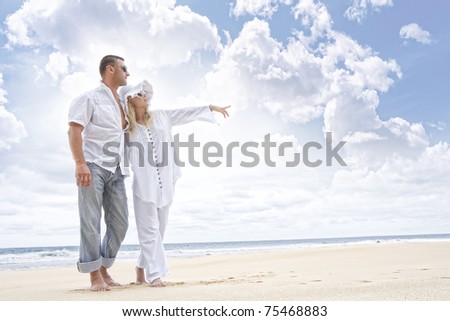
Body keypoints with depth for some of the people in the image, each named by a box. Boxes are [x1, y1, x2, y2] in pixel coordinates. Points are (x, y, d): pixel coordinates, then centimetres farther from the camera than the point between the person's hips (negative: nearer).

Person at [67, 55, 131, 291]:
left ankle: (104, 270, 16)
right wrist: (80, 163, -23)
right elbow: (74, 131, -12)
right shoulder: (90, 98, -1)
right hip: (93, 166, -7)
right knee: (91, 221, -5)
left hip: (115, 170, 7)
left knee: (119, 223, 4)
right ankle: (95, 277, -1)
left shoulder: (121, 102, 21)